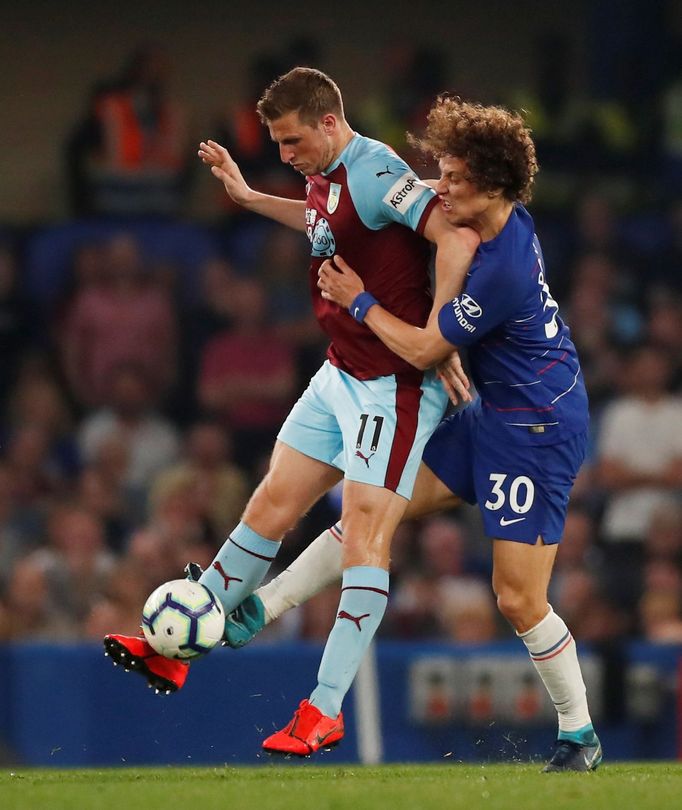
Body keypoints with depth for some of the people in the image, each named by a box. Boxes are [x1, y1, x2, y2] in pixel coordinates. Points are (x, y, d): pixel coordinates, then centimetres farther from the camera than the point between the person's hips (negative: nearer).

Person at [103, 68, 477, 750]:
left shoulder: (375, 173, -20)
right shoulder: (325, 176, 9)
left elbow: (457, 238, -31)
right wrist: (247, 196, 34)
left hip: (394, 384, -9)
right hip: (340, 374, 9)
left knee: (364, 535, -10)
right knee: (271, 504, 13)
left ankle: (325, 712, -9)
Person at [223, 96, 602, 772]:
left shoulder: (502, 270, -29)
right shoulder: (503, 221, -2)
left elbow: (422, 350, -18)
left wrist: (359, 301, -6)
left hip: (537, 430, -10)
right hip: (492, 414, 10)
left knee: (518, 599, -6)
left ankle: (579, 735, 10)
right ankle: (258, 612, 14)